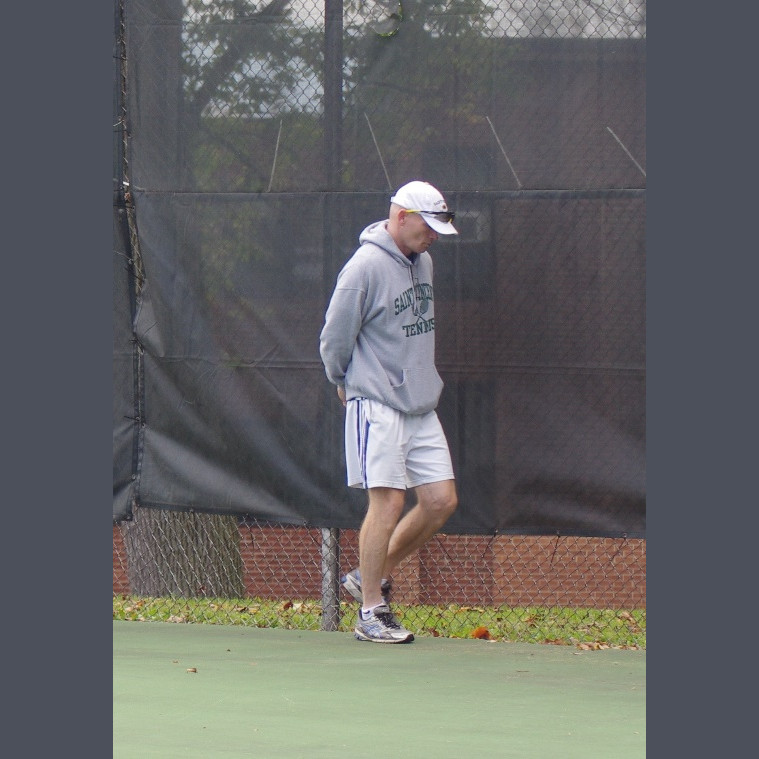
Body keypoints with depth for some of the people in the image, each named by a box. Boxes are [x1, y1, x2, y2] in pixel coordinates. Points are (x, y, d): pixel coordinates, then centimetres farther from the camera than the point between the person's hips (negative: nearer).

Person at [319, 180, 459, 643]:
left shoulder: (423, 262, 11)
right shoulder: (366, 267, -15)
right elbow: (334, 339, -7)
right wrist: (346, 382, 8)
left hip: (421, 406, 8)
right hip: (378, 406, -8)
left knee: (441, 501, 3)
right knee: (389, 501, -10)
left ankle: (372, 577, 20)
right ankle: (371, 612, -1)